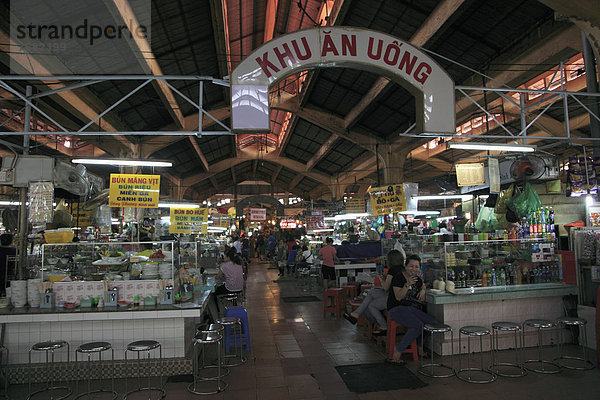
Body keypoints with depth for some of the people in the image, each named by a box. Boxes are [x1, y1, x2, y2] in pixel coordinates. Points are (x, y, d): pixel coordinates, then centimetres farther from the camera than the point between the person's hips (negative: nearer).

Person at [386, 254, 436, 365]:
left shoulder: (416, 278, 13)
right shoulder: (398, 277, -9)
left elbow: (423, 285, 36)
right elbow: (398, 297, -17)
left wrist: (423, 290, 12)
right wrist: (408, 285, -28)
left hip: (412, 309, 7)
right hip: (397, 309, -7)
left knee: (434, 323, -13)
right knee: (418, 325, -30)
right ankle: (396, 356, -19)